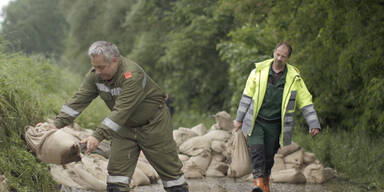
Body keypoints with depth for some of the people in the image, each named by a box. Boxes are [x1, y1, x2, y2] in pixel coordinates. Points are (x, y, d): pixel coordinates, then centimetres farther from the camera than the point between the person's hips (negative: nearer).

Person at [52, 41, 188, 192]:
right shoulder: (95, 75, -10)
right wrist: (57, 124, -21)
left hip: (153, 124, -6)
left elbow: (121, 111, -38)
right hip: (125, 127, 6)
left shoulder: (132, 76, -33)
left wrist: (98, 136, -44)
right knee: (117, 168, -1)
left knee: (169, 167, 1)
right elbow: (79, 99, -11)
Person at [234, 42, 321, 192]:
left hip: (274, 125, 1)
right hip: (255, 122, -1)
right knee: (256, 150, -19)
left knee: (269, 156, 6)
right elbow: (247, 95, 6)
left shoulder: (294, 78, 0)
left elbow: (306, 102, 2)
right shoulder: (259, 71, 0)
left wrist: (314, 125, -6)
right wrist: (239, 119, 8)